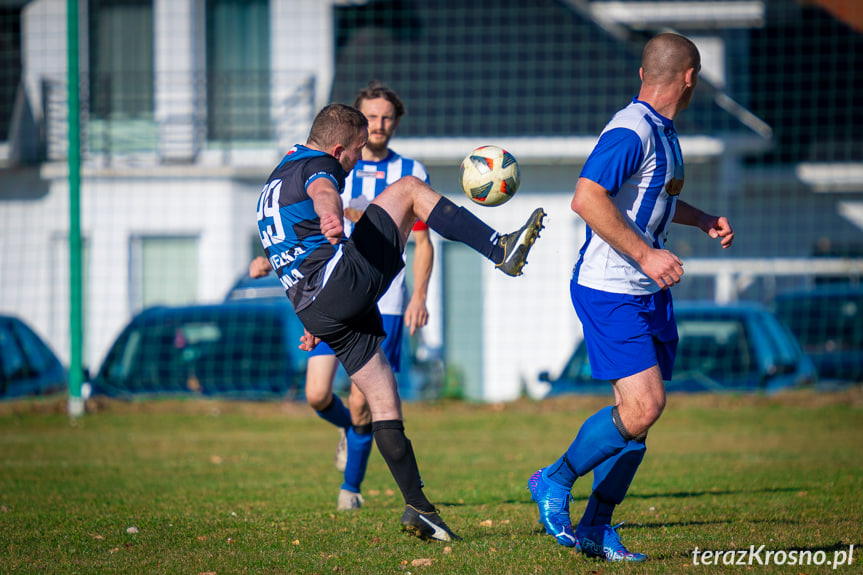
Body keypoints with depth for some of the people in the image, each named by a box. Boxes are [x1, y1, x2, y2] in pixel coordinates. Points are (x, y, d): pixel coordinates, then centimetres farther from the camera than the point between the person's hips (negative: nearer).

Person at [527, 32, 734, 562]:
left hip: (650, 293, 10)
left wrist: (704, 220, 32)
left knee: (642, 410, 6)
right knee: (643, 406, -17)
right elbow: (587, 199, -28)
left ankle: (596, 527, 13)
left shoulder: (664, 132, 16)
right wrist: (644, 254, -29)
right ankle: (555, 482, 2)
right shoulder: (630, 131, -17)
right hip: (610, 292, -10)